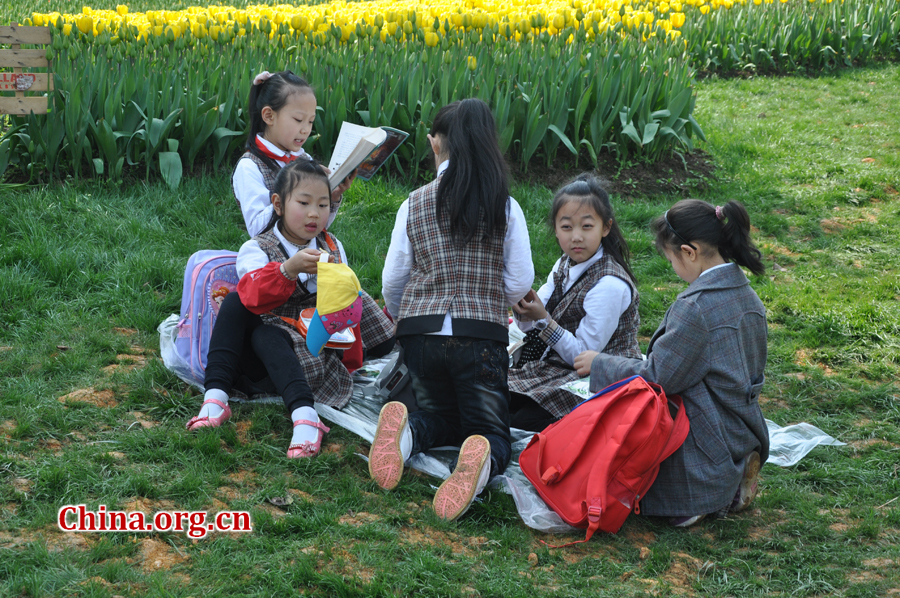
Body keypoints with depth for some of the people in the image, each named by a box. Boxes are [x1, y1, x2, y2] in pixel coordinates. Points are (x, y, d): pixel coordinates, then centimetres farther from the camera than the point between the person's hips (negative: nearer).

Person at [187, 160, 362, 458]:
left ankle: (305, 417, -57)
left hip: (316, 350, -1)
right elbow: (254, 295, -21)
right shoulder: (256, 249, 2)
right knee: (234, 302, -23)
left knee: (265, 336, -32)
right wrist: (289, 269, -39)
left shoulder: (332, 248, 13)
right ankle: (215, 397, -33)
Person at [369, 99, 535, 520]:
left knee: (442, 418, 24)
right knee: (489, 430, 10)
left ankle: (405, 431, -14)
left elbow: (392, 280, 7)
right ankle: (481, 462, -30)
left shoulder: (415, 204, 6)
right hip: (483, 334, -2)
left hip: (419, 331, 2)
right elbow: (521, 282, 1)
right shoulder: (506, 207, 4)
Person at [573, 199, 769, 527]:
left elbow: (656, 377, -16)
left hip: (707, 446, -9)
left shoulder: (696, 306, -22)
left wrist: (600, 364, -1)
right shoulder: (747, 297, 5)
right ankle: (729, 481, 8)